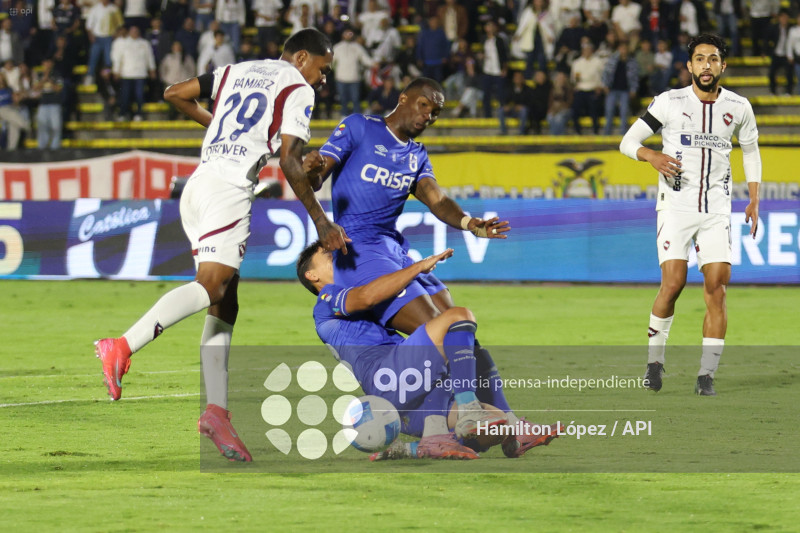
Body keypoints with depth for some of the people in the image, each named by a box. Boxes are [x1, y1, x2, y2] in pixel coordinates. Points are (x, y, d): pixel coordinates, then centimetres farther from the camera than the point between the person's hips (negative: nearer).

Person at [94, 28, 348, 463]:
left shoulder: (239, 71, 24)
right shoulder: (298, 89, 3)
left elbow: (175, 94, 25)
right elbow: (289, 163, -6)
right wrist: (321, 222, 0)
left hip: (197, 184, 8)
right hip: (230, 187, -8)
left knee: (223, 307, 5)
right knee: (210, 287, -20)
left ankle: (217, 410, -5)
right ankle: (122, 348, -37)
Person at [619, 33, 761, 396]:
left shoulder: (738, 107, 4)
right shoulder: (669, 102, -3)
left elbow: (750, 150, 20)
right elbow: (628, 142, 2)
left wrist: (754, 200, 12)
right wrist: (652, 156, -20)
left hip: (717, 209, 2)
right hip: (675, 205, -2)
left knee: (716, 288, -8)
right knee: (673, 283, -13)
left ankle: (707, 375, -3)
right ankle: (654, 361, 6)